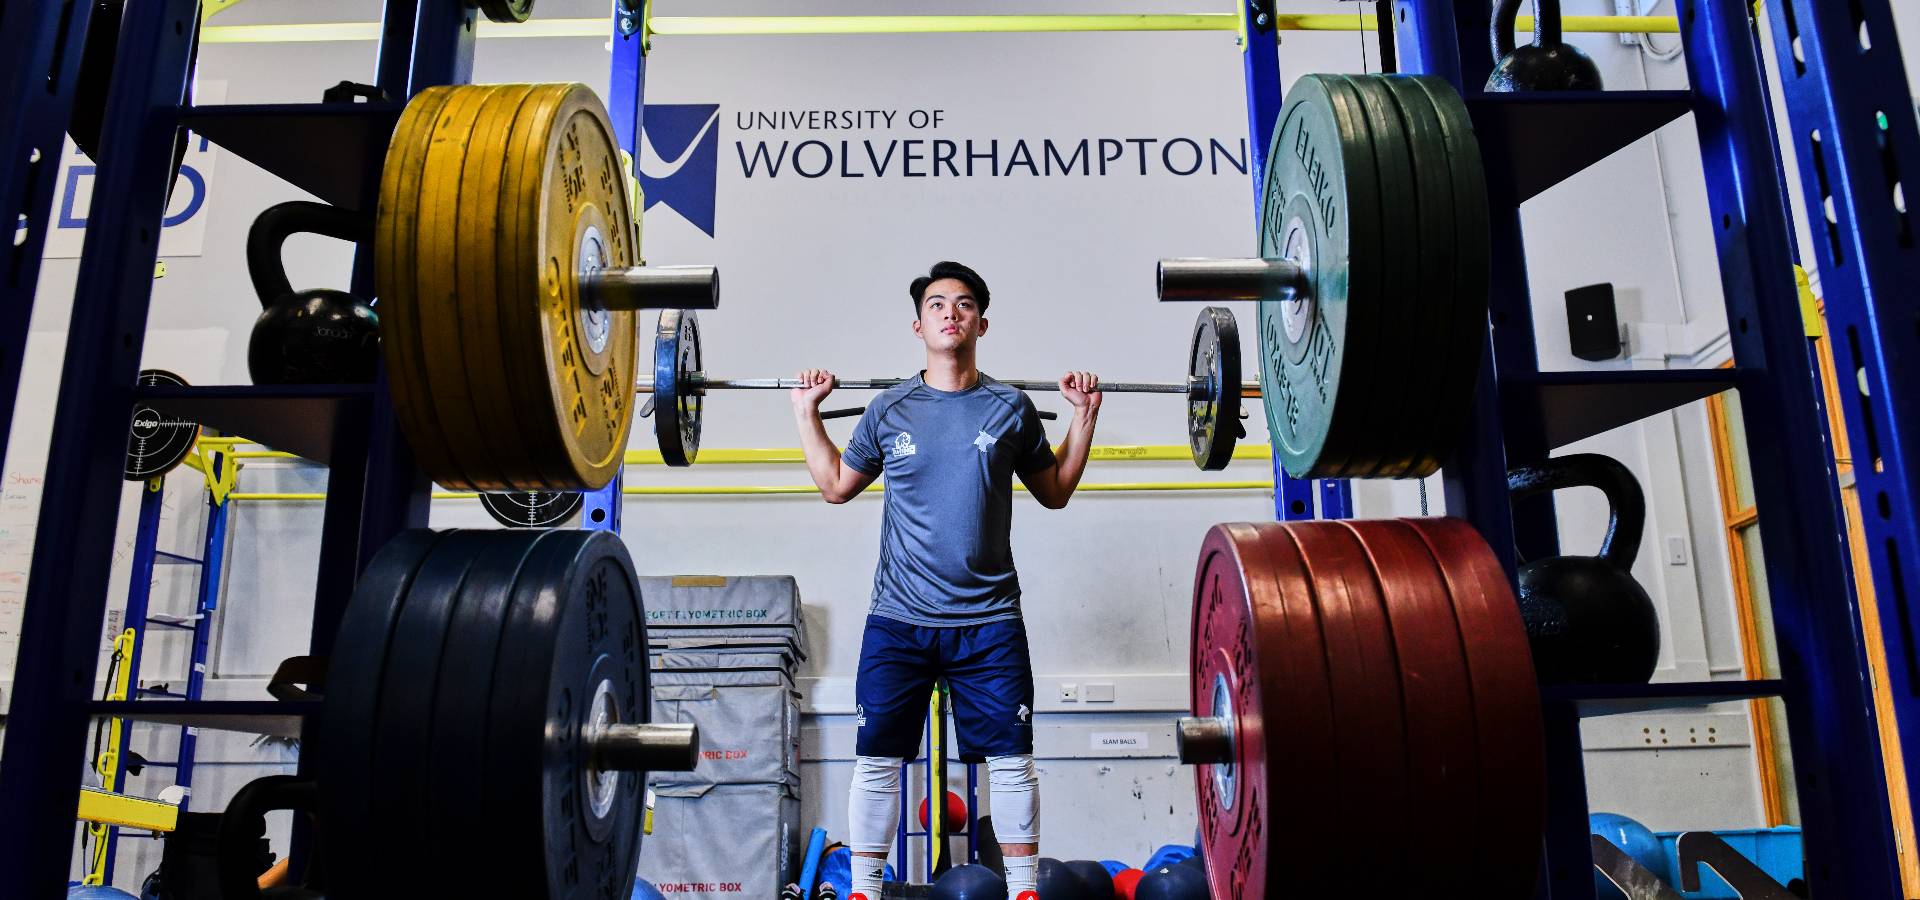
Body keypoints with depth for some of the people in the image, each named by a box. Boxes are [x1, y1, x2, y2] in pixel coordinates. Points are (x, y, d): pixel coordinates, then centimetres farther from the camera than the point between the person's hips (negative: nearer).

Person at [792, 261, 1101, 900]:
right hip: (897, 620, 0)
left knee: (1010, 760, 5)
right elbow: (836, 485, 16)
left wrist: (1085, 416, 10)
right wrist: (807, 411, 12)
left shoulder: (1011, 409, 5)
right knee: (877, 761, 3)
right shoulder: (889, 409, 5)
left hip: (990, 622, 0)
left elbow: (1054, 492, 15)